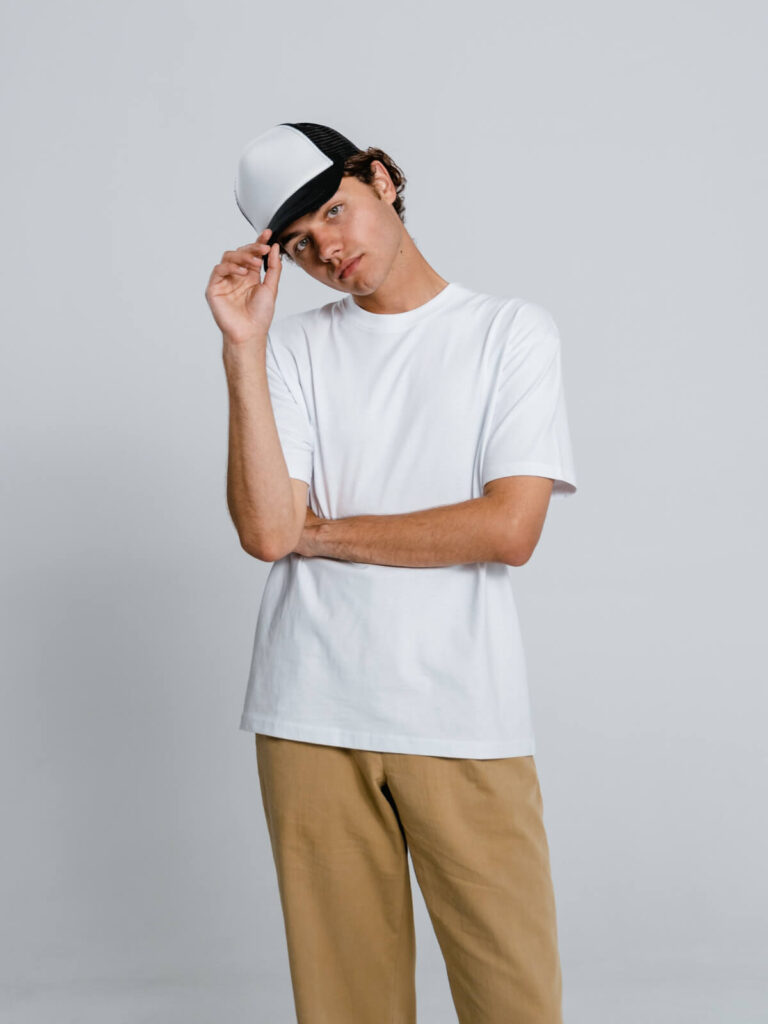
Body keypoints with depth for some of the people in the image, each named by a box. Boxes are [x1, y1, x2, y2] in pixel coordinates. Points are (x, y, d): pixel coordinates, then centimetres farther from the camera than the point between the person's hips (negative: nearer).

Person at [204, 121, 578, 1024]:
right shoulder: (294, 348, 10)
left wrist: (319, 533, -2)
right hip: (312, 719, 2)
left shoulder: (513, 332, 4)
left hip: (466, 720, -1)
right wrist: (241, 349, -8)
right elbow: (265, 530, -4)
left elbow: (510, 529, -8)